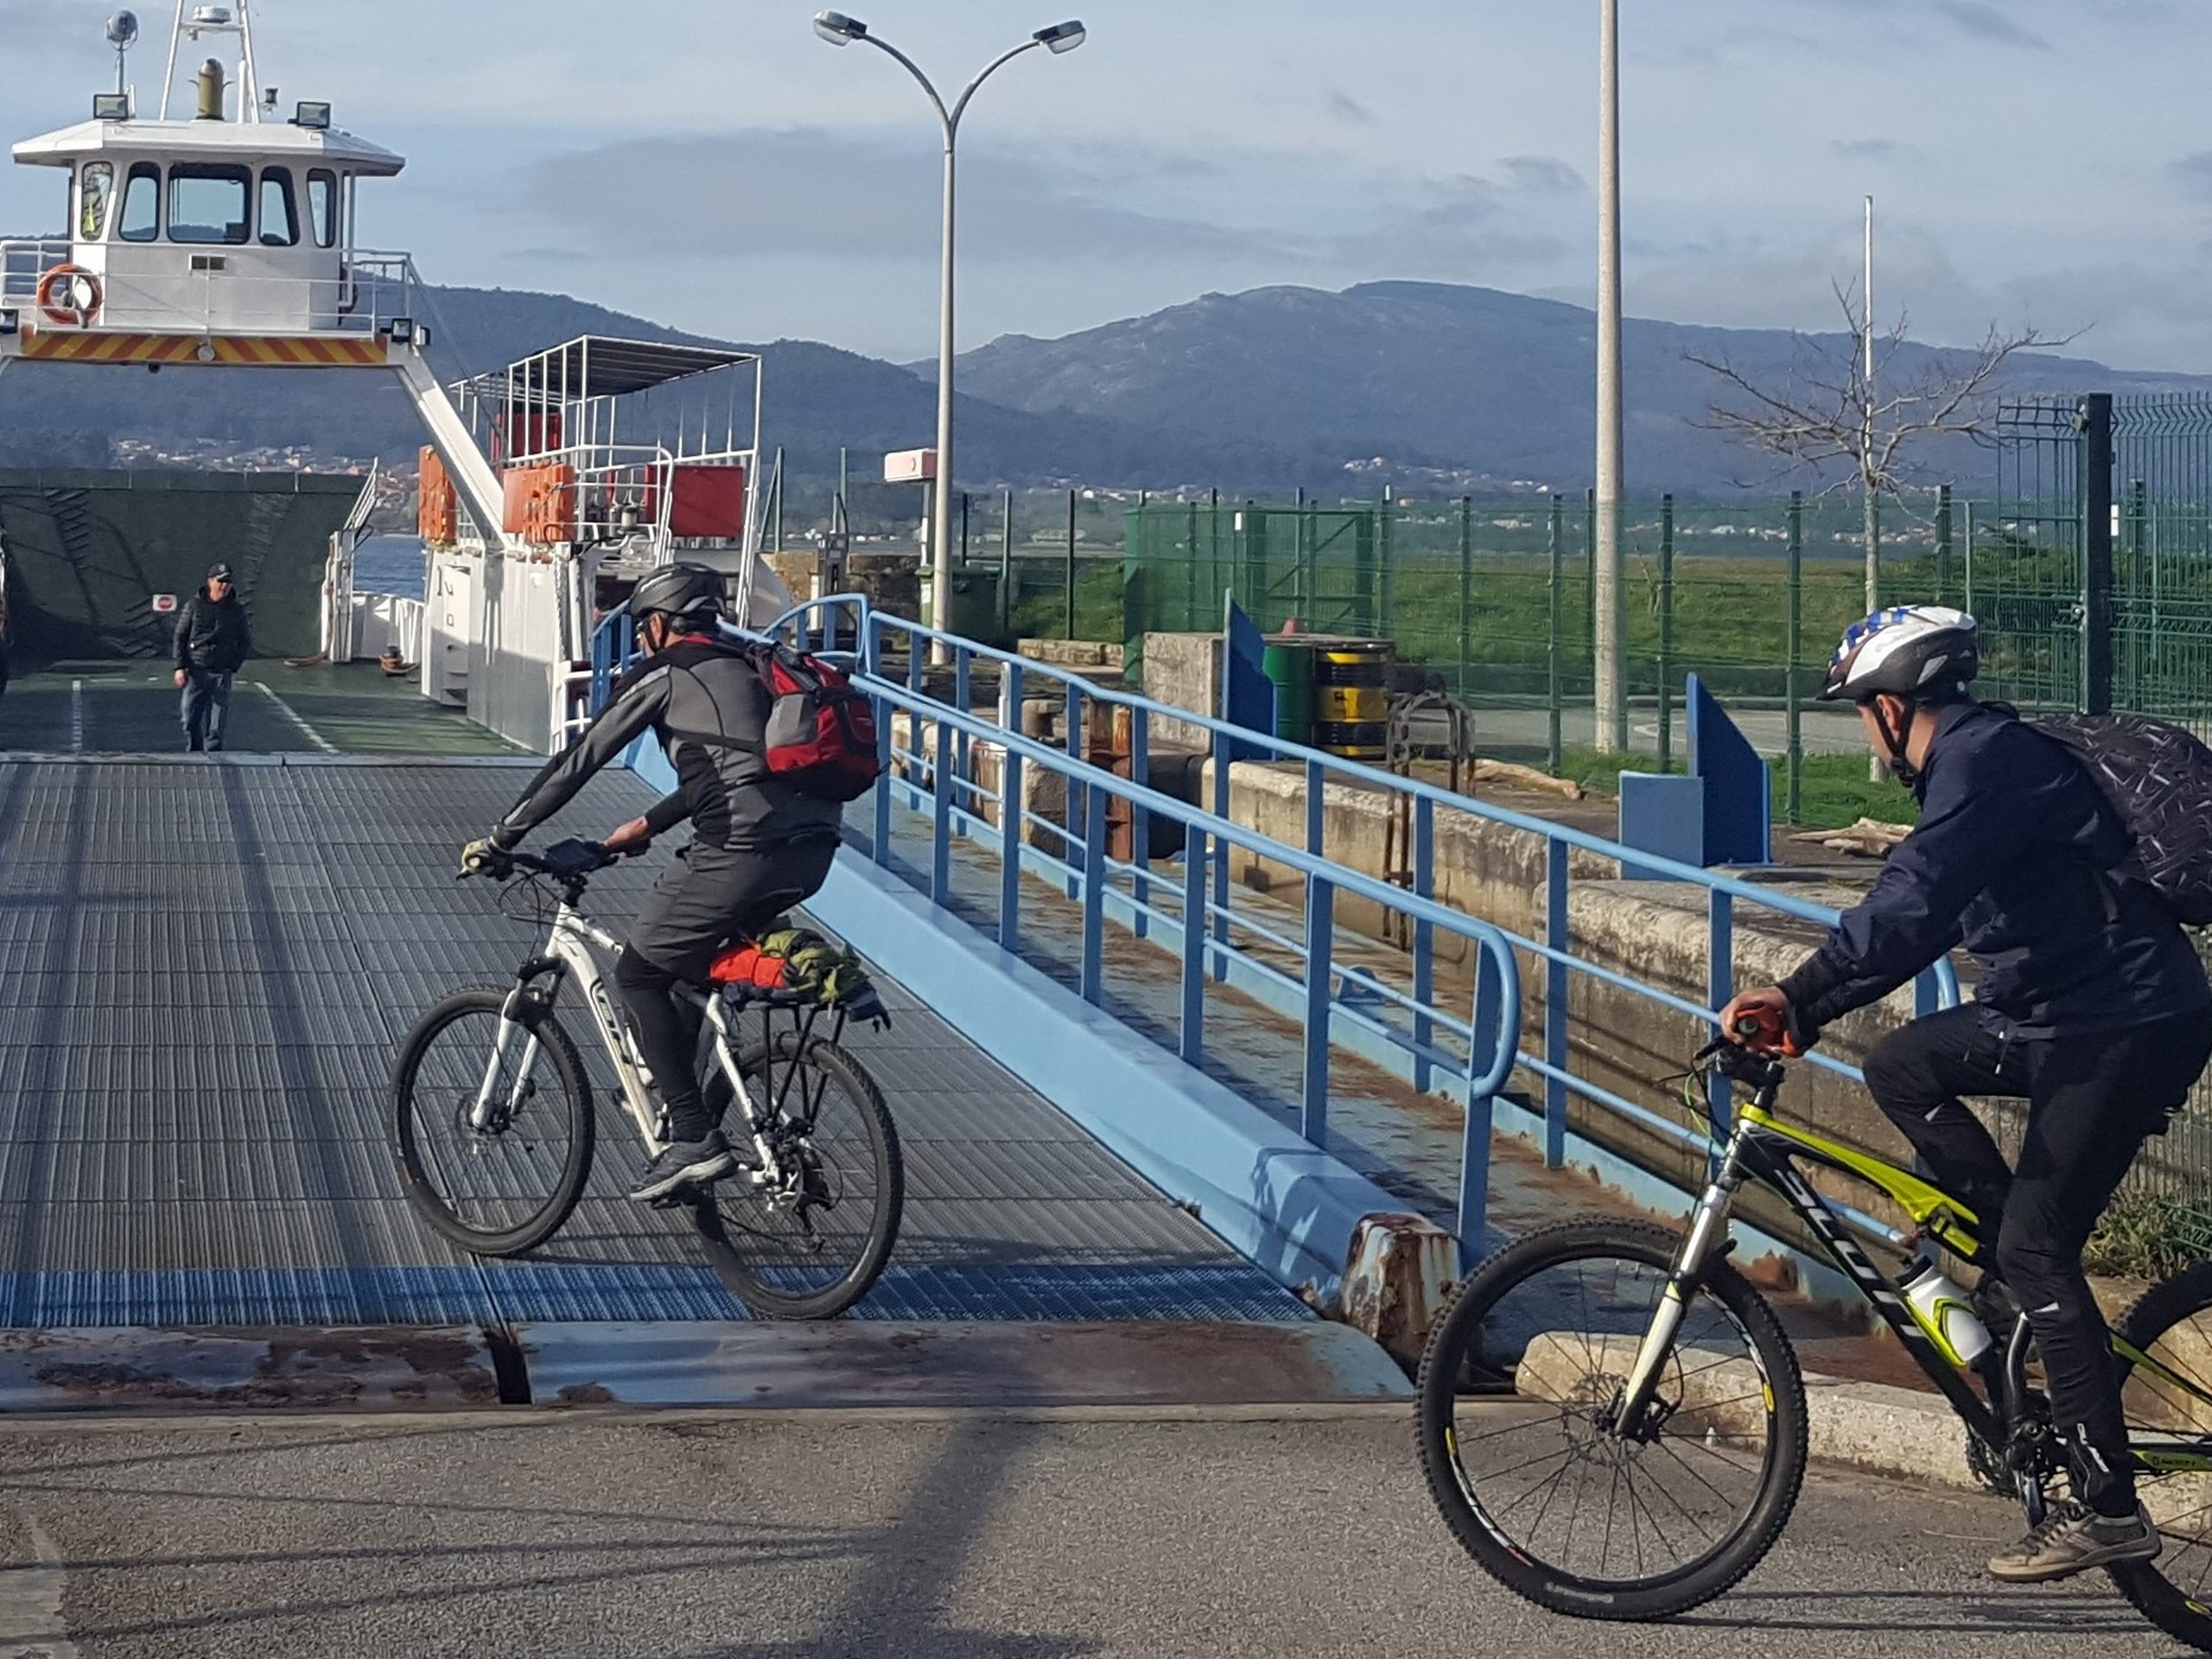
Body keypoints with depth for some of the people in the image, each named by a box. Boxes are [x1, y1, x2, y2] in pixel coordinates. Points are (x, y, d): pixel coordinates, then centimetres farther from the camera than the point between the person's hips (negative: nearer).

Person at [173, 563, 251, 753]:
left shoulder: (236, 610, 8)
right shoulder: (194, 606, 4)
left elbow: (244, 643, 15)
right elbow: (180, 637, 5)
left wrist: (235, 663, 2)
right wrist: (180, 667, -3)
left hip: (222, 673, 0)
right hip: (195, 672, 0)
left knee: (216, 725, -2)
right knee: (191, 720, -1)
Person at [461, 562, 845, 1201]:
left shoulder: (664, 676, 6)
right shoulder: (746, 669, 28)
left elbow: (576, 764, 6)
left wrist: (497, 841, 13)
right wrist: (646, 826, 47)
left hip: (745, 851, -8)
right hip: (812, 849, 8)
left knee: (640, 973, 8)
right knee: (696, 963, 29)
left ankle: (694, 1140, 2)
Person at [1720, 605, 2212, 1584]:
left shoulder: (1987, 760, -15)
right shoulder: (1983, 757, 17)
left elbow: (1913, 904, -28)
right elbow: (1925, 912, 21)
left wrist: (1800, 999, -30)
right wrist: (1803, 1009, 17)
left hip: (2127, 1027, -10)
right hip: (2071, 1017, 10)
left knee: (2035, 1247, -11)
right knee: (1903, 1069, 9)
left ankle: (2107, 1511, -9)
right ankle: (2021, 1282, 8)